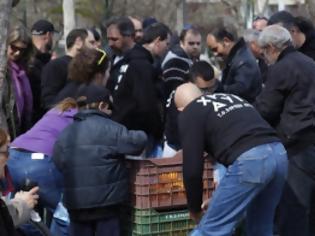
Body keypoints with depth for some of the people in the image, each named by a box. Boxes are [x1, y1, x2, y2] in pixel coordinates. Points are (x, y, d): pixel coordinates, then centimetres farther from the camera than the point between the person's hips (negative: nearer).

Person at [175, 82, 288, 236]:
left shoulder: (189, 114, 12)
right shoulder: (231, 98, 34)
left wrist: (195, 210, 20)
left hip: (249, 160, -8)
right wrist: (221, 199, 44)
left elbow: (192, 168, 5)